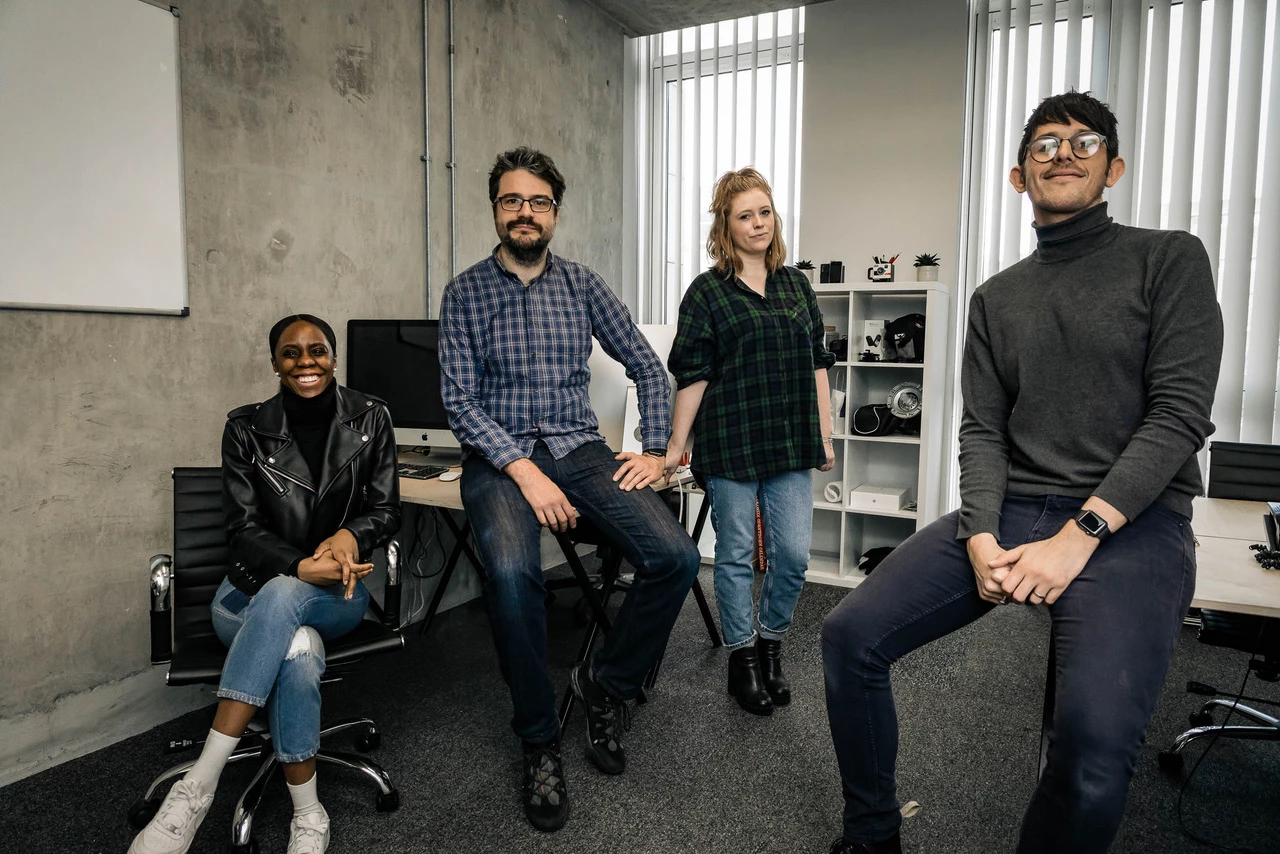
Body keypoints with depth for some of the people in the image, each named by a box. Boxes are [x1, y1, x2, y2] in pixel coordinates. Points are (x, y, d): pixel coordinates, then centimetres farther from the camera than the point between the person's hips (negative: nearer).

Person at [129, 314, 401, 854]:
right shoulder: (247, 429, -1)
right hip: (255, 589, 0)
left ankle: (197, 787, -29)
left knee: (282, 597, -37)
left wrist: (350, 535, -21)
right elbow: (244, 527, -5)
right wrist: (301, 566, -24)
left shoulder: (369, 420, 1)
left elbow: (386, 510, 3)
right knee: (298, 650, -35)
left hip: (338, 593, 0)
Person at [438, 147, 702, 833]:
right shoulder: (465, 293, 4)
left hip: (578, 447, 3)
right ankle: (540, 742, -10)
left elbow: (646, 366, 14)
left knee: (675, 556, -20)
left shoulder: (582, 285, 11)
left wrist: (655, 449, 3)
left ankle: (606, 682, 6)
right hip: (498, 454, -2)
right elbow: (458, 398, -5)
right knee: (512, 573, -34)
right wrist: (522, 469, -18)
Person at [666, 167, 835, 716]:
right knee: (736, 555, 6)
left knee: (794, 556, 4)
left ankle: (771, 644, 27)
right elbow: (691, 376, -3)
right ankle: (743, 657, 23)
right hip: (731, 447, -4)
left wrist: (824, 436, 10)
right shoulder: (707, 293, -1)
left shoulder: (796, 285, 11)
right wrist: (676, 444, -3)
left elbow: (817, 364, 13)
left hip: (792, 445, 4)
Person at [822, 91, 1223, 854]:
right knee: (851, 636, -10)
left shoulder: (1169, 260, 4)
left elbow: (1181, 412, -7)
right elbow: (981, 432, 7)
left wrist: (1078, 537, -17)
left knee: (1097, 734, -30)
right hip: (1009, 512, 4)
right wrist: (982, 540, -11)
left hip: (1131, 523, -4)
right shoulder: (996, 299, 15)